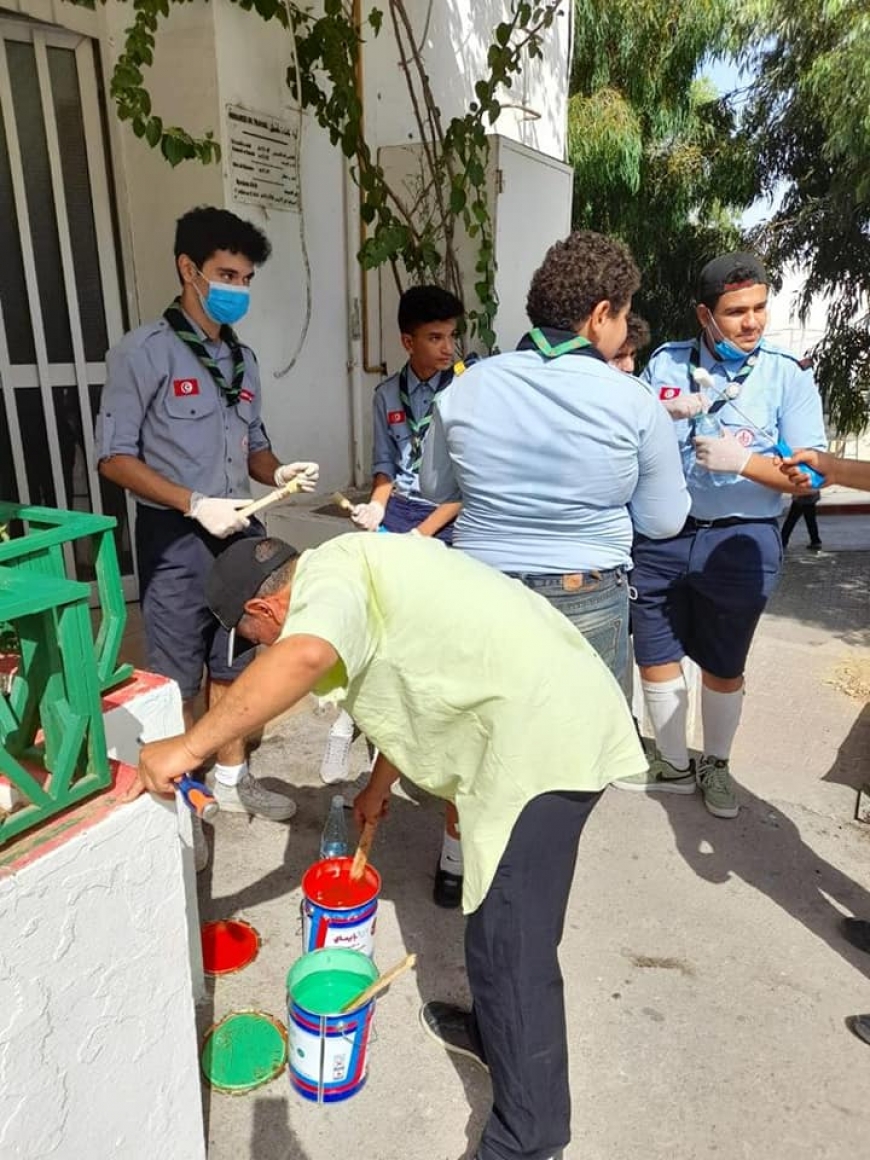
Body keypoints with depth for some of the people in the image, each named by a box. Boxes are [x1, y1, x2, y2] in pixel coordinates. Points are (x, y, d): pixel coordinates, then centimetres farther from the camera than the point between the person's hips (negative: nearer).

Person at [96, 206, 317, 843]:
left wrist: (278, 472, -6)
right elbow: (115, 457, -13)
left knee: (233, 664, 16)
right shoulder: (143, 352, -9)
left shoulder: (243, 358, 10)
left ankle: (232, 776, 33)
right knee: (176, 677, 4)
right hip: (176, 539, -6)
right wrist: (196, 504, -21)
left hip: (241, 533, 6)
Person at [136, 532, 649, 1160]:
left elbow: (305, 656, -35)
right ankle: (495, 1028, 45)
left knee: (513, 946, -1)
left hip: (543, 733, -11)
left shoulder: (327, 578, -10)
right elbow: (412, 689, 30)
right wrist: (379, 786, 40)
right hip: (563, 702, 11)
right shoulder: (356, 568, 20)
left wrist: (188, 747, -27)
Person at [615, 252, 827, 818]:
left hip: (740, 542, -2)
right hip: (659, 536, 2)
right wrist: (664, 413, -13)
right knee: (656, 659, 11)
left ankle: (716, 765, 38)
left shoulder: (789, 374, -5)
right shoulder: (666, 362, 2)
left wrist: (743, 460, -24)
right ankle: (674, 766, 33)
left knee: (724, 666, 13)